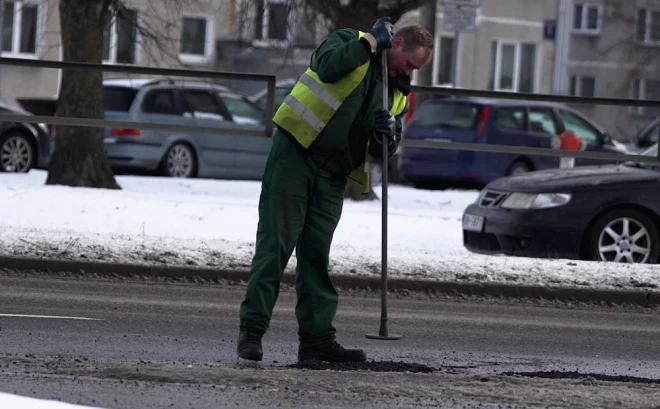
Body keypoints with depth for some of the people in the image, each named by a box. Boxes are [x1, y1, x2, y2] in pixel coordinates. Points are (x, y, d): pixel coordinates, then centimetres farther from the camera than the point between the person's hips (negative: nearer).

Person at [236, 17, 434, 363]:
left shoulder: (398, 94, 16)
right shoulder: (349, 41, -1)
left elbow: (382, 151, 17)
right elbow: (329, 67, -24)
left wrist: (389, 133, -6)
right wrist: (373, 41, -14)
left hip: (332, 174, 6)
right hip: (294, 153, -6)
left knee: (317, 254, 6)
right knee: (275, 243, -7)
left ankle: (317, 338, 6)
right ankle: (252, 328, -6)